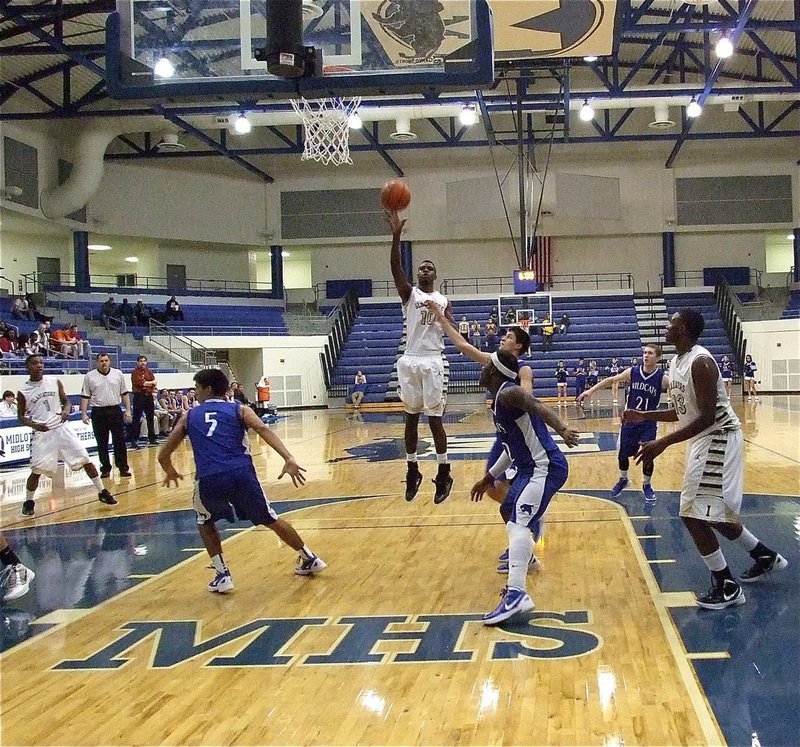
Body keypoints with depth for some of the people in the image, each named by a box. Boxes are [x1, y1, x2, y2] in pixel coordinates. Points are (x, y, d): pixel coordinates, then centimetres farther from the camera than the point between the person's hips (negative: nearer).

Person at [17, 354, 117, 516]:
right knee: (37, 470, -7)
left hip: (61, 428, 2)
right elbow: (21, 416, 4)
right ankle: (28, 502, 15)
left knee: (86, 460, -1)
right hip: (42, 433, -2)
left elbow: (66, 401, 12)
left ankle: (102, 492, 9)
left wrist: (66, 410, -11)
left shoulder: (54, 382, 3)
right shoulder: (23, 391, -3)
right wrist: (33, 424, -15)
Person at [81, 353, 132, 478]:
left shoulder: (118, 374, 5)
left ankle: (123, 468, 7)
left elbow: (124, 394, 8)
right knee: (102, 443, 5)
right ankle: (105, 469, 14)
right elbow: (85, 397, 1)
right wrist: (84, 414, -6)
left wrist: (128, 410, 3)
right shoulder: (89, 377, 1)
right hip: (98, 413, -1)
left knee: (120, 441, 1)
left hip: (115, 411, 1)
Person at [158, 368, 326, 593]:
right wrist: (289, 459, -10)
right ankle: (310, 559, 36)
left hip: (208, 479, 0)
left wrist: (170, 472, 46)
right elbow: (262, 429, -2)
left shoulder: (189, 417, 23)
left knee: (206, 521, 31)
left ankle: (222, 575, 20)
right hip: (241, 473, 1)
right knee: (270, 520, 23)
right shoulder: (239, 409, 19)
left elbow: (163, 456, 24)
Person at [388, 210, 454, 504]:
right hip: (410, 361, 1)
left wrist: (440, 314, -21)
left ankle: (443, 474, 2)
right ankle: (412, 471, 16)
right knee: (411, 418, 7)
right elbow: (395, 267, -10)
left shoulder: (443, 301, 9)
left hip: (432, 361, -1)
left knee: (435, 419, -3)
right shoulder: (409, 293, 7)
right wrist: (396, 235, -25)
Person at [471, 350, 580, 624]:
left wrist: (562, 430, -51)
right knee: (511, 513, 28)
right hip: (531, 467, 11)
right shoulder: (501, 399, 16)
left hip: (544, 468, -11)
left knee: (518, 523, -23)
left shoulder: (508, 394, -14)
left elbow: (541, 409, -33)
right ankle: (521, 568, 50)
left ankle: (517, 595, -34)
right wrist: (490, 477, 29)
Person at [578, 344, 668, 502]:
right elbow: (611, 380, 4)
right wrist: (591, 390, 3)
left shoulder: (662, 378, -14)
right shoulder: (632, 372, -7)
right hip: (629, 420, 2)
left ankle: (647, 486, 21)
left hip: (649, 424, -2)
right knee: (622, 453, 10)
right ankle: (623, 480, 38)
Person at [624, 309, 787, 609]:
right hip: (705, 441, 10)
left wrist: (662, 443, -30)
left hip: (717, 439, -10)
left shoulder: (700, 362, -22)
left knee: (693, 514, -11)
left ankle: (727, 587, 0)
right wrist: (645, 416, 12)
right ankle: (765, 557, 38)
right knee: (712, 511, 20)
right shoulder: (677, 362, 9)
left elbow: (707, 417, -27)